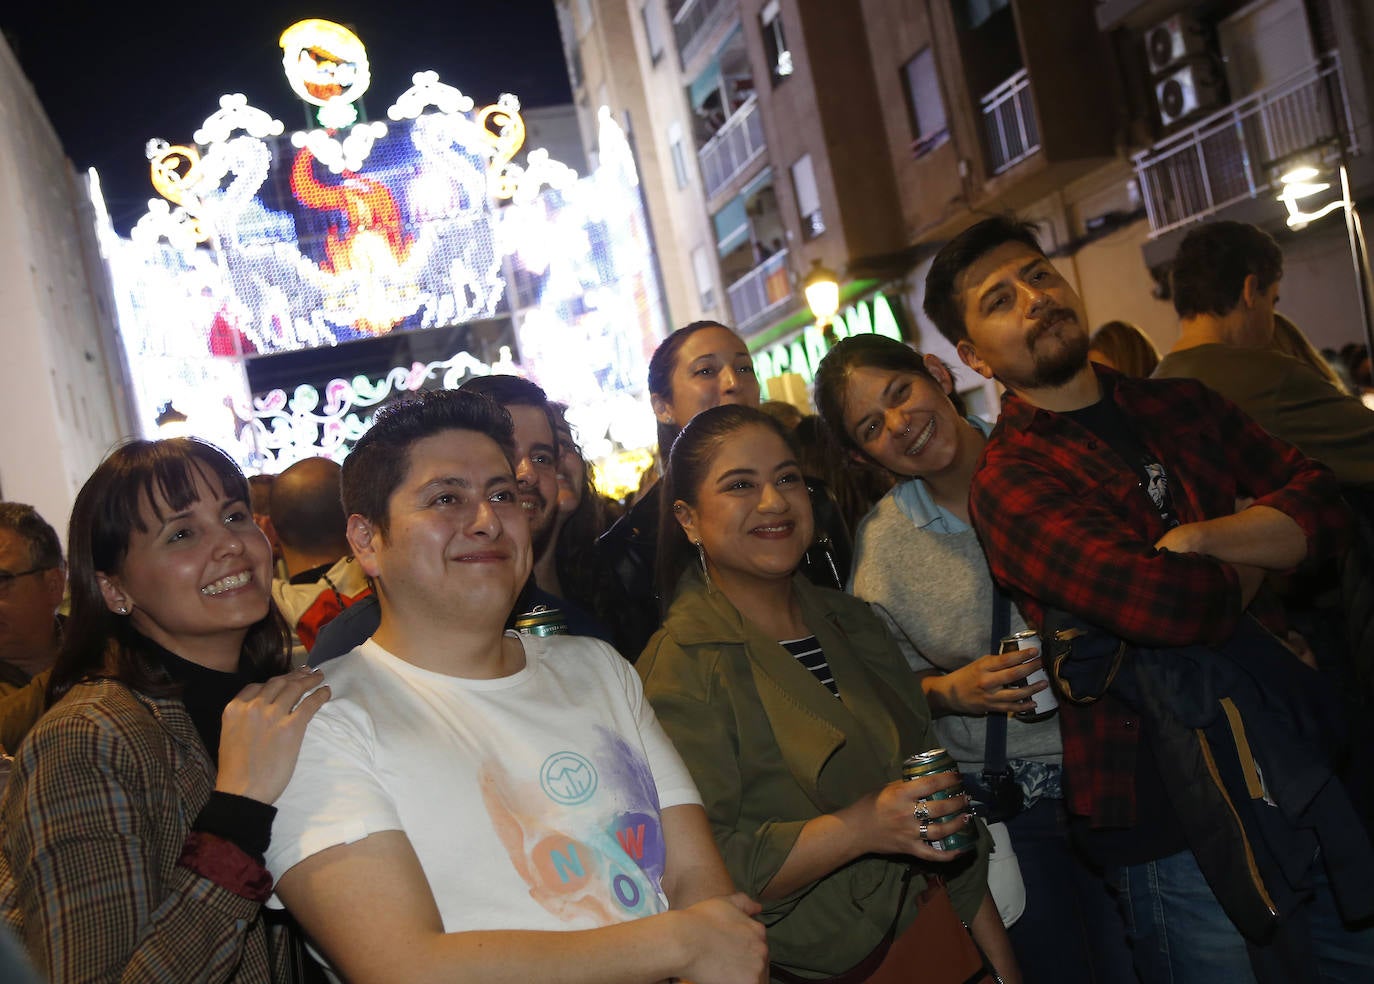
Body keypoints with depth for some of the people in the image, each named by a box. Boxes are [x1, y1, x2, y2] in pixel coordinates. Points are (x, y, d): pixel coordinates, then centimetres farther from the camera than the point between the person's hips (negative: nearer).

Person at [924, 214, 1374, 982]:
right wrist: (1257, 552, -7)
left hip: (1302, 765, 6)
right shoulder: (1009, 482, -13)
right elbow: (1163, 603, -27)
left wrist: (1197, 538, -18)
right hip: (1172, 820, -6)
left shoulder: (1179, 406, 8)